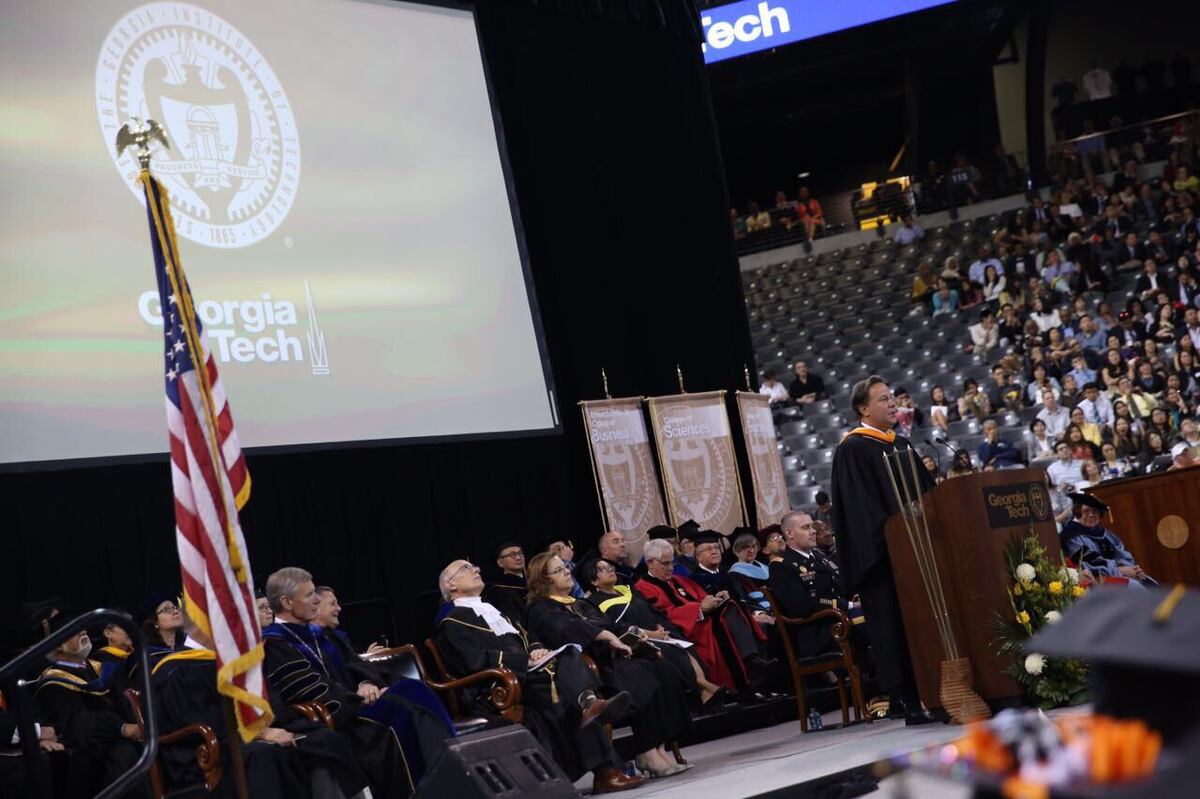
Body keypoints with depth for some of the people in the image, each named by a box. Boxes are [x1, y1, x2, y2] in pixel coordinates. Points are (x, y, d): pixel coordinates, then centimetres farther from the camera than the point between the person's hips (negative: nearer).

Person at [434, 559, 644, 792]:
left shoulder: (492, 611, 34)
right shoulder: (452, 622, 7)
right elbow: (478, 660, -10)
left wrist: (536, 650, 1)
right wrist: (527, 660, -15)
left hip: (528, 672, 7)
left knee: (569, 655, -22)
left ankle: (589, 702, -49)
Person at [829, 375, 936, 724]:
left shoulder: (902, 444, 17)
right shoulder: (853, 448, -6)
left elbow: (926, 492, 19)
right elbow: (860, 504, -14)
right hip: (882, 552, -7)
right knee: (894, 625, -6)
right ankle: (907, 700, -5)